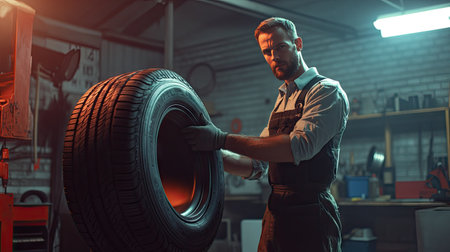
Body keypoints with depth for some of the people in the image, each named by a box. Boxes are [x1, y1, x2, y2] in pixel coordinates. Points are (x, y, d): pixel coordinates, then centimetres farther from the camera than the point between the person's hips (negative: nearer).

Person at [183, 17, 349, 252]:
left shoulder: (328, 91, -6)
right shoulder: (281, 102, 19)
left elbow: (300, 147, -22)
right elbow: (256, 166, 18)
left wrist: (223, 140, -22)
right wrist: (213, 154, 1)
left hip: (310, 215, -7)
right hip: (275, 213, 7)